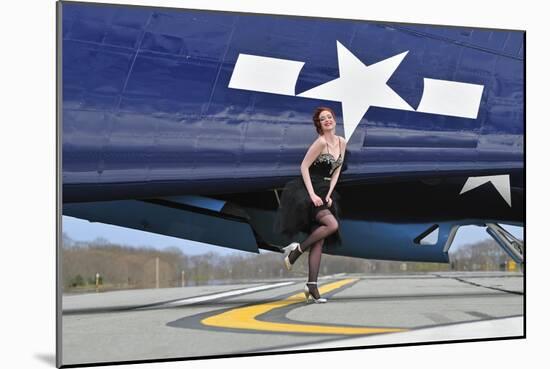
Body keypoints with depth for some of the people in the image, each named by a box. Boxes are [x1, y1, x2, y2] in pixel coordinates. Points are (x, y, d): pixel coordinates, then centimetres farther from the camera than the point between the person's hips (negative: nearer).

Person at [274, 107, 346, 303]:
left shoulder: (342, 142, 8)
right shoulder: (321, 142, -14)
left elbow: (337, 171, 11)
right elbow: (304, 167, -14)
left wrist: (329, 194, -1)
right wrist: (312, 194, -19)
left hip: (324, 192, 7)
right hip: (307, 190, -7)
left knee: (319, 241, 1)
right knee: (332, 224, -26)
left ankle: (312, 286, 1)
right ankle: (297, 249, -9)